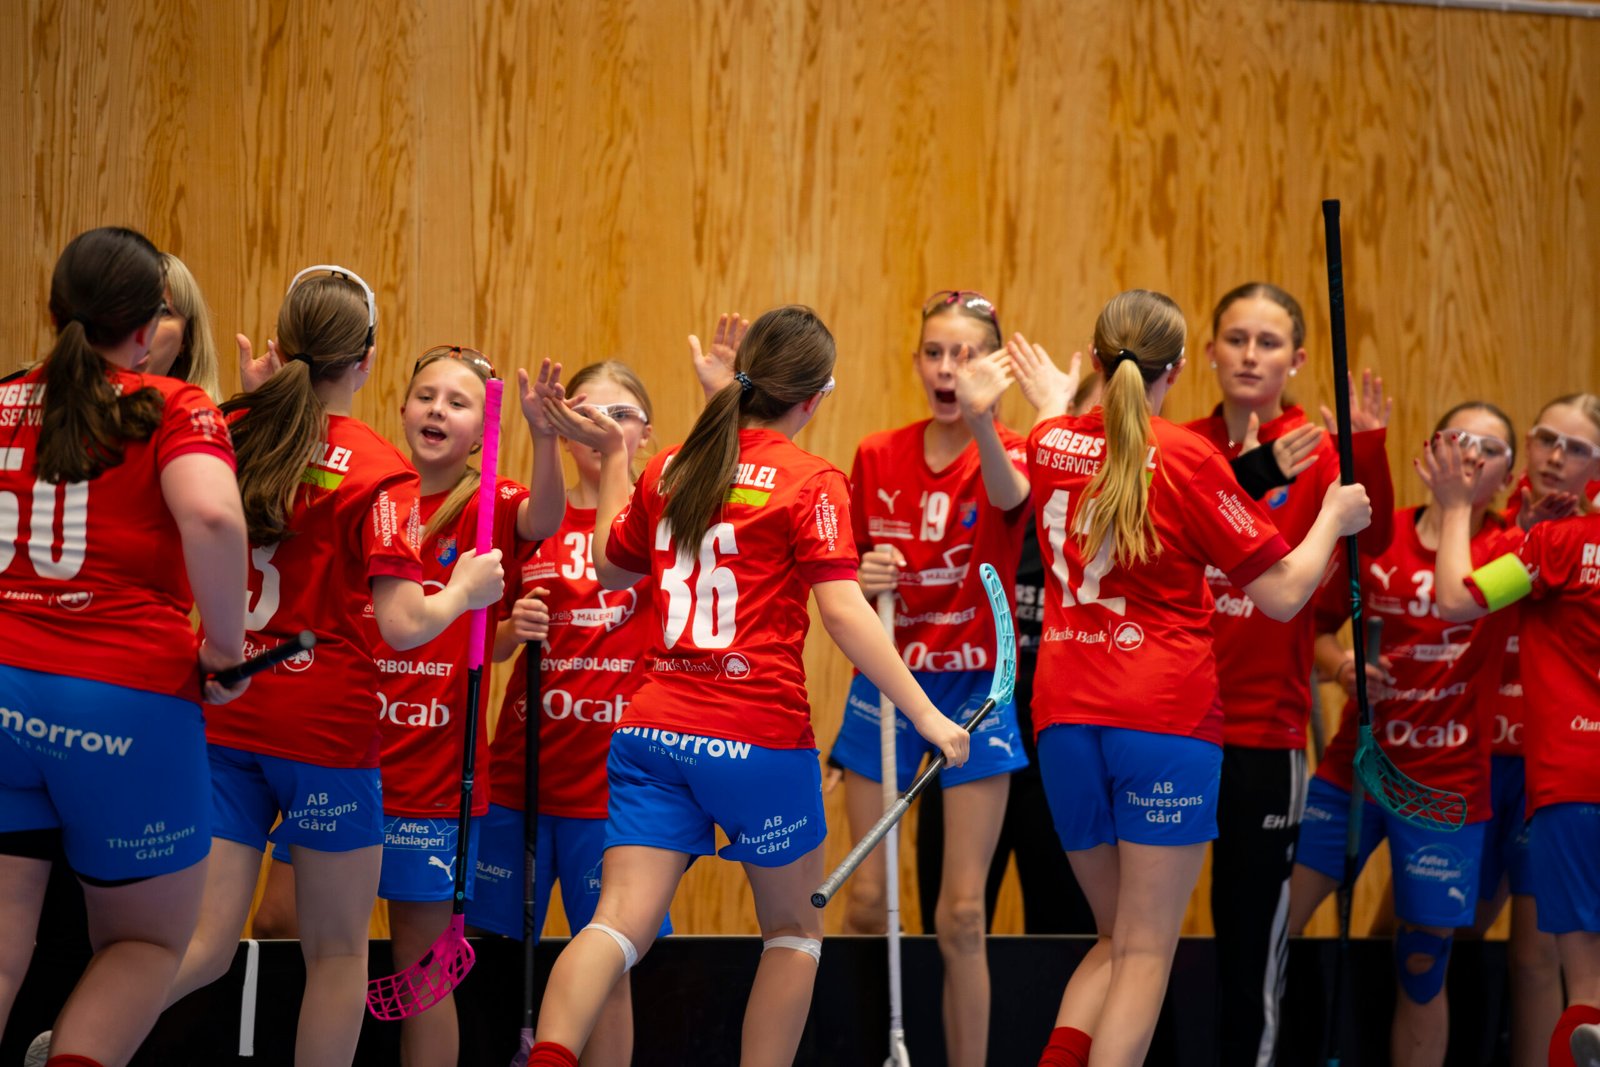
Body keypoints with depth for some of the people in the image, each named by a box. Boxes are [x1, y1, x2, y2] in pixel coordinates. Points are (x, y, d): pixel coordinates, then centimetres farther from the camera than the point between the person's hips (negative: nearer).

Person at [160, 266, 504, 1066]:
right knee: (337, 950, 12)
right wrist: (465, 590, 4)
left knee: (205, 940, 4)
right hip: (325, 727, -4)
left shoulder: (229, 433, 1)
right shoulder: (376, 471, -12)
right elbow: (403, 625, -17)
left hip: (220, 717, 4)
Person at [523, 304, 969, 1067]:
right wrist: (927, 716, -13)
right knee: (793, 929, 16)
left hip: (653, 731, 4)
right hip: (759, 741, -4)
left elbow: (612, 569, 24)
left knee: (621, 920, -6)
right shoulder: (811, 483, -6)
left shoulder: (667, 469, 9)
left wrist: (611, 459, 32)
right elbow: (844, 613, -15)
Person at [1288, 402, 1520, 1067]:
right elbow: (1313, 629, 9)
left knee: (1422, 967, 5)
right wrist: (1339, 664, -11)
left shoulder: (1510, 549, 0)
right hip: (1351, 768, 1)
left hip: (1446, 787, -1)